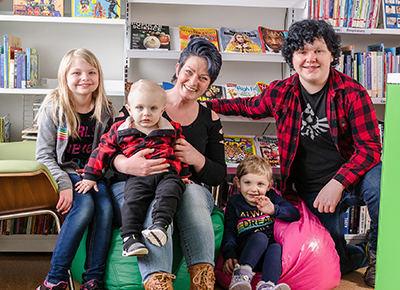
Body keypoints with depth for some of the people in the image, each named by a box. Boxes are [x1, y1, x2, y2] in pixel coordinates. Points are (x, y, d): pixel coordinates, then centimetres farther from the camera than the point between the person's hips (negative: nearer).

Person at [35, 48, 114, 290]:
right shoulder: (53, 108, -5)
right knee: (85, 204, -30)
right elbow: (44, 155, -7)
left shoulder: (105, 111, 4)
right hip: (62, 172, -3)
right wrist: (64, 184, -21)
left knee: (105, 206, -26)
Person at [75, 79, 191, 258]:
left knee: (169, 190, -31)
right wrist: (90, 176, 16)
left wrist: (184, 176, 22)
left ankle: (160, 224, -40)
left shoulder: (171, 131, 16)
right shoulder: (119, 131, 14)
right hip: (137, 177, -1)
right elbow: (102, 151, 17)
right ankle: (130, 238, -31)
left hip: (167, 174, 1)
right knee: (133, 201, -27)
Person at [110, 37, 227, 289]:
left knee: (193, 193, -34)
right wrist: (126, 165, -25)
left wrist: (197, 159, -12)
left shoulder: (210, 119, 12)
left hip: (189, 191, 2)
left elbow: (219, 176, 11)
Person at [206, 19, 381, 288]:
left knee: (378, 184, -36)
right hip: (312, 191, 2)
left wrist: (337, 184, -25)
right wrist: (206, 106, 18)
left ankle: (379, 254, -6)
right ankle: (361, 256, 32)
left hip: (353, 177, -2)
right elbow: (250, 107, 23)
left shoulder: (352, 93, -8)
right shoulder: (280, 93, 1)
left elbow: (370, 147, -12)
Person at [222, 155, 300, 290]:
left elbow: (295, 214, 7)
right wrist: (229, 256, -9)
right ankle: (242, 274, -46)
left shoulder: (271, 197, 17)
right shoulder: (234, 202, 15)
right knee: (260, 237, -33)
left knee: (276, 248, -33)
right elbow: (229, 232, 8)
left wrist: (274, 210, -12)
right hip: (247, 251, -1)